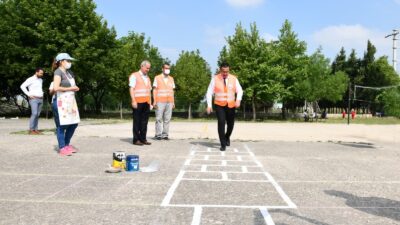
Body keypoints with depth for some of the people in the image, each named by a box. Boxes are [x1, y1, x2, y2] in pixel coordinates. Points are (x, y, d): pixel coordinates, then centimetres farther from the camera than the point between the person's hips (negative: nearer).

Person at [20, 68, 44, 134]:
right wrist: (28, 94, -14)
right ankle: (31, 130, -13)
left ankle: (36, 129, 7)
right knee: (34, 114, -16)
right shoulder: (31, 79, -6)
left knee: (37, 115, 5)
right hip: (34, 99, -7)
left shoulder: (41, 80, 17)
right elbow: (22, 86, -12)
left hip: (40, 99, 7)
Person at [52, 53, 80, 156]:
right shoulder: (58, 72, -8)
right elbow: (56, 88, -19)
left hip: (70, 100, 9)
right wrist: (70, 88, -11)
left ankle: (67, 144, 24)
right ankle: (62, 148, 5)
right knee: (61, 125, -4)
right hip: (60, 101, -8)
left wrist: (75, 88, 8)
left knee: (73, 123, 9)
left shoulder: (69, 72, 17)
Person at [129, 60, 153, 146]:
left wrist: (150, 103, 15)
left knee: (144, 122, 5)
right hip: (137, 102, -6)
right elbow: (131, 88, -7)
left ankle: (143, 139, 10)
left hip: (146, 103, 6)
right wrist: (133, 101, -16)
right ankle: (136, 139, 1)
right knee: (137, 122, -2)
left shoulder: (147, 78, 22)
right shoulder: (134, 76, 1)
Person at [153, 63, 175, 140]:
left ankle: (165, 135, 4)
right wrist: (154, 101, -9)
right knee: (159, 119, -4)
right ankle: (158, 135, 0)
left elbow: (172, 91, 15)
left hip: (169, 102, 3)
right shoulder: (157, 78, 4)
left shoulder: (171, 79, 15)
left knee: (167, 119, 0)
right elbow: (154, 90, 1)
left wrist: (173, 102, 9)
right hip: (160, 102, -3)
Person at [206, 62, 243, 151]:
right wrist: (209, 105, -12)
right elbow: (209, 92, -4)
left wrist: (238, 100, -21)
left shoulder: (234, 78, -1)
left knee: (230, 124, 10)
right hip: (219, 105, -2)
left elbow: (239, 91, -2)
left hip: (231, 105, 2)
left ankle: (227, 137, 42)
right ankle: (223, 144, -5)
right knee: (221, 123, -15)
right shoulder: (215, 79, -5)